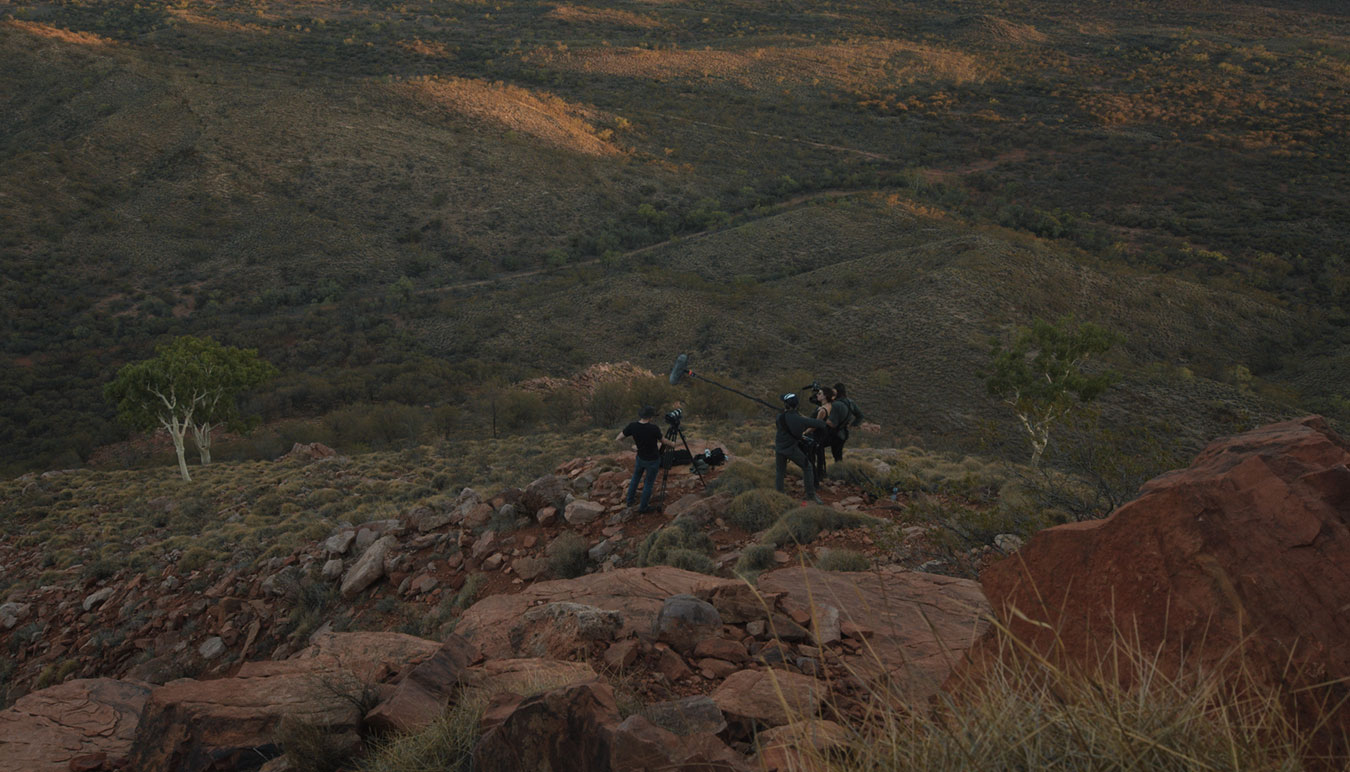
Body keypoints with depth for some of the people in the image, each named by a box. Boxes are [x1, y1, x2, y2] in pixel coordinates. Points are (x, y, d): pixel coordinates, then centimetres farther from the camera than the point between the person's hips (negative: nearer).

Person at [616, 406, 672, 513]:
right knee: (649, 483, 12)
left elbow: (618, 438, -5)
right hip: (652, 460, -4)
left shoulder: (633, 426, -16)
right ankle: (643, 508, 22)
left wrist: (616, 440, 20)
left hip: (640, 458, 4)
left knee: (635, 478, 28)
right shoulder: (654, 428, -26)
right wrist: (672, 444, 14)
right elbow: (663, 441, -7)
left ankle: (630, 500, 40)